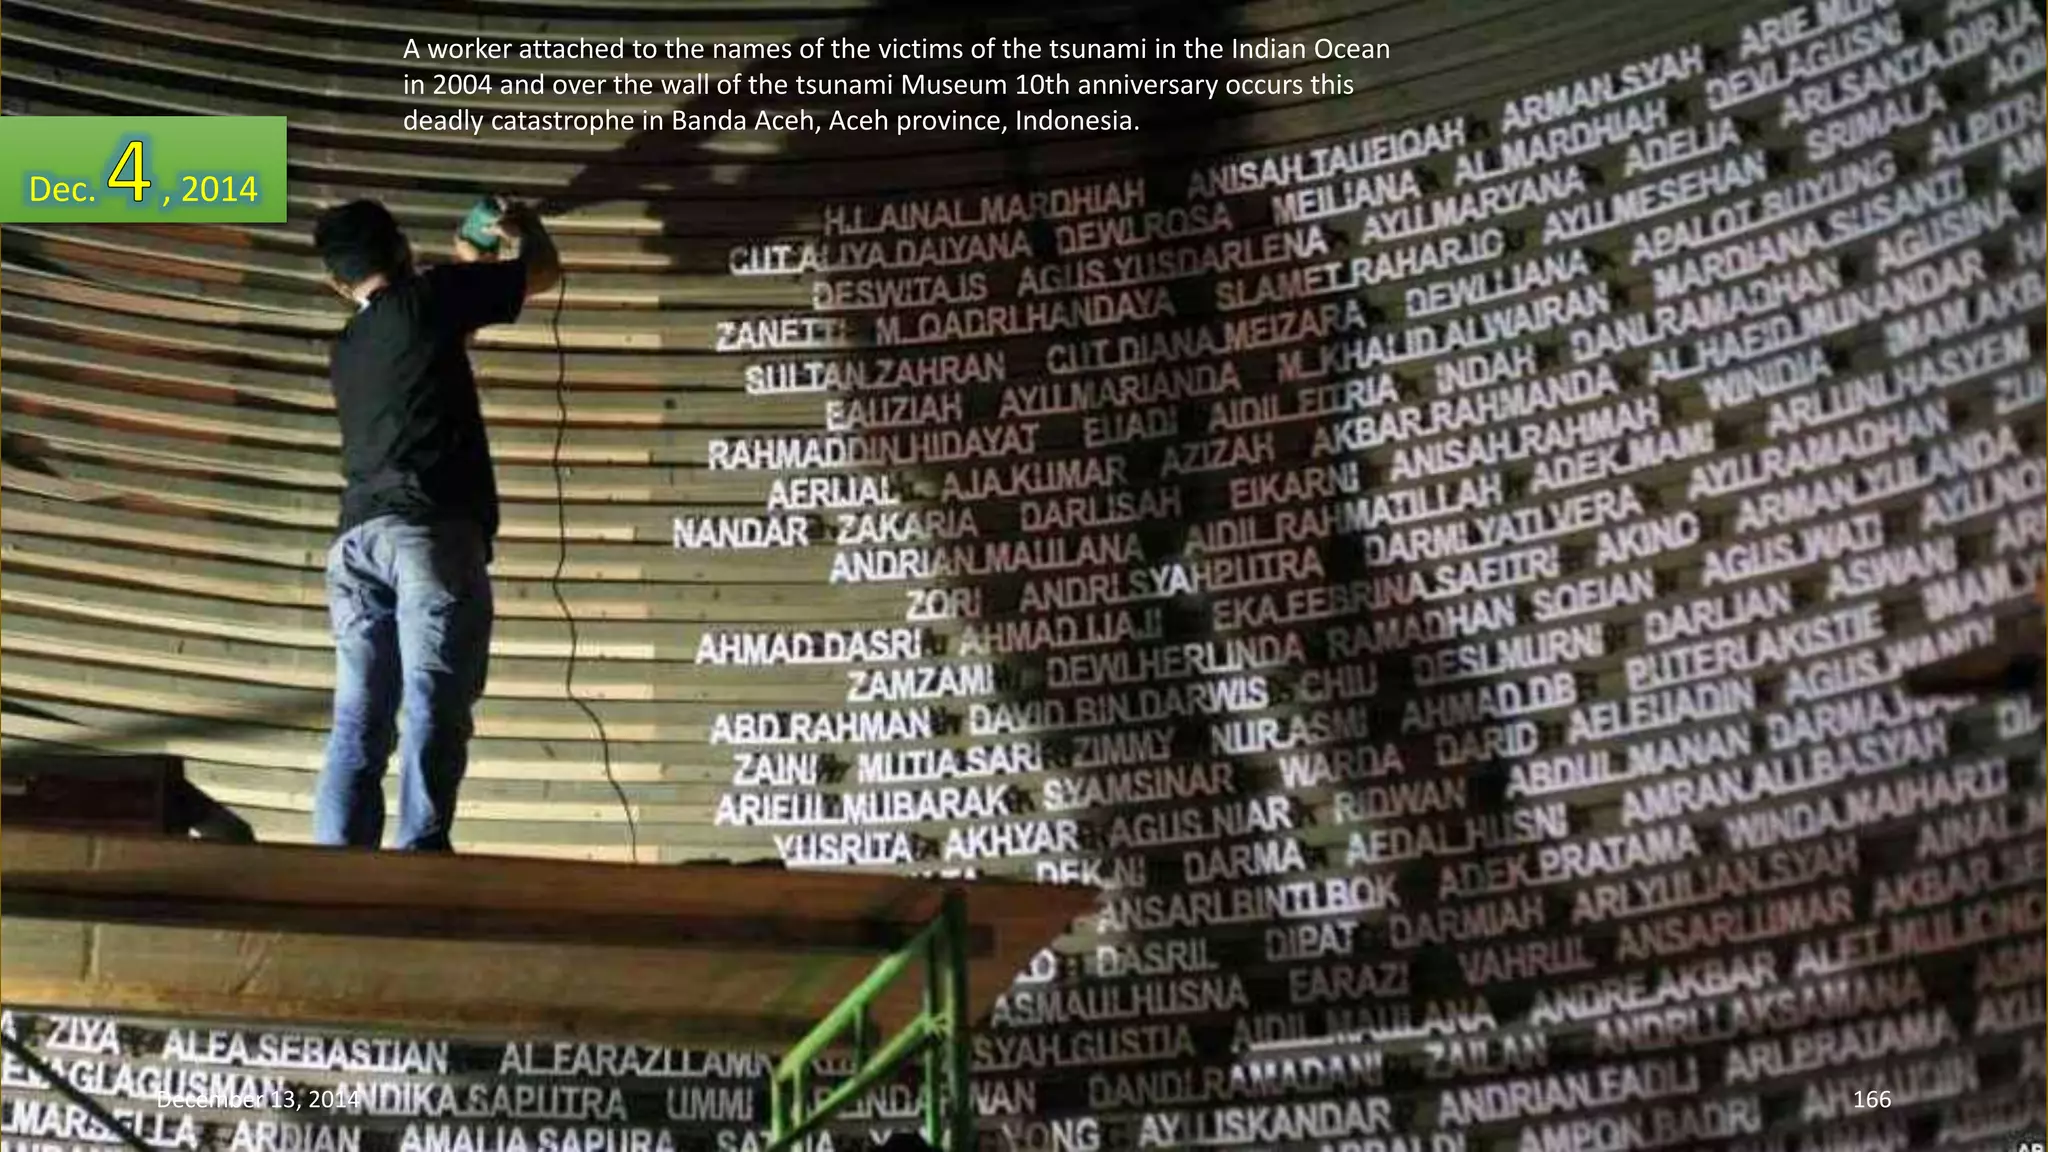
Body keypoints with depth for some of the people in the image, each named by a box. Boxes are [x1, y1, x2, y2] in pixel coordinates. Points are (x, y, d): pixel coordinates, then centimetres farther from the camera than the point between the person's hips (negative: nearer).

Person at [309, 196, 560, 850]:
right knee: (433, 713, -10)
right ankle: (418, 862, -18)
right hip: (432, 529, -6)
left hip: (356, 538, 6)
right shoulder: (429, 295, 7)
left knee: (359, 721, 2)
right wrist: (522, 230, 39)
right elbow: (545, 272, 17)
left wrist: (472, 270, 54)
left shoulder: (347, 351, 25)